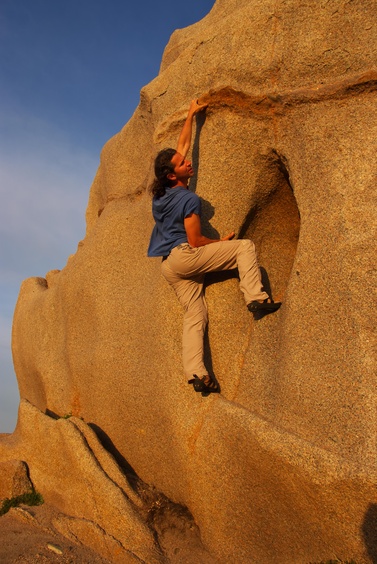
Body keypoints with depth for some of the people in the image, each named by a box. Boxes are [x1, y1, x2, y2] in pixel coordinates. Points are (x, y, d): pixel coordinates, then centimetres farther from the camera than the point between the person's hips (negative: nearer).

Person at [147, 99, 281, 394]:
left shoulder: (162, 192, 13)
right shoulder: (189, 198, -11)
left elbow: (183, 145, 24)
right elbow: (194, 241, -14)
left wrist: (191, 114, 31)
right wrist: (222, 242, 3)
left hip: (169, 266, 8)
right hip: (183, 256, -8)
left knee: (195, 315, 3)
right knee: (244, 246, -3)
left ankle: (196, 373, -6)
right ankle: (256, 298, -16)